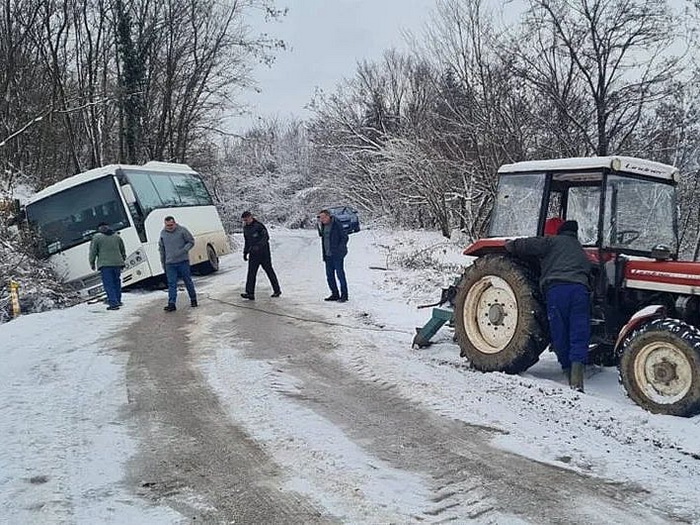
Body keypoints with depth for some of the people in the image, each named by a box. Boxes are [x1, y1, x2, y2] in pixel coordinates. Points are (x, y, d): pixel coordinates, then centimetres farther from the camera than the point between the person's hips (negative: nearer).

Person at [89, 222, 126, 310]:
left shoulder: (96, 237, 0)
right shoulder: (117, 236, 15)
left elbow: (93, 252, -1)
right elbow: (123, 251, 21)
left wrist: (92, 263, 10)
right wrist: (122, 260, 32)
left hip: (105, 264, -5)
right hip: (117, 263, 5)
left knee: (108, 284, -4)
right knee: (117, 282, 16)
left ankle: (114, 303, -12)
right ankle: (118, 301, 23)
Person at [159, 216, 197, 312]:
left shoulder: (182, 230, -5)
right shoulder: (163, 233, 8)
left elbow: (191, 242, -1)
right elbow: (161, 248, 17)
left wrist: (183, 251, -16)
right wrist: (162, 262, 15)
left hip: (183, 261, -3)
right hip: (170, 263, 3)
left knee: (188, 281, 7)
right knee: (171, 284, -1)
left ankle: (193, 299, 23)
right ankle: (171, 304, -4)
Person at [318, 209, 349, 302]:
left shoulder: (336, 224, -11)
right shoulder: (323, 226, 11)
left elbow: (345, 237, -11)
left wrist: (339, 249, -16)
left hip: (337, 255, -8)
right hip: (328, 255, 8)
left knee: (340, 274, -5)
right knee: (329, 275, 10)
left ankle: (344, 295, 2)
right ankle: (335, 294, 19)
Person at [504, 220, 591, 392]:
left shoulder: (553, 242, 18)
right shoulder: (581, 252, 34)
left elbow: (527, 245, 9)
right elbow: (589, 275, 27)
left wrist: (510, 245, 24)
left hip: (556, 289, -3)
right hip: (580, 290, 3)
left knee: (560, 336, 7)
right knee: (579, 336, -1)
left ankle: (569, 372, 12)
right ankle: (577, 378, -16)